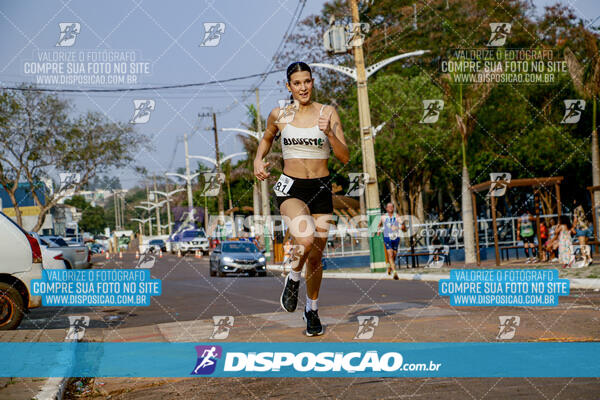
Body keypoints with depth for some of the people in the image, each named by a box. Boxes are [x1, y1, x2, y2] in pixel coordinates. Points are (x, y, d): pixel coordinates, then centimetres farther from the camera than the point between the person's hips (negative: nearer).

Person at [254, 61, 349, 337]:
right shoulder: (279, 115, 1)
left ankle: (312, 309, 32)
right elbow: (267, 139, 23)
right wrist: (258, 160, 5)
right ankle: (293, 280, 2)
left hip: (321, 189, 2)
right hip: (290, 188, -1)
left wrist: (328, 133, -19)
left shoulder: (328, 113, -1)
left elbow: (345, 157, -4)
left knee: (316, 257, 9)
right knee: (305, 240, -30)